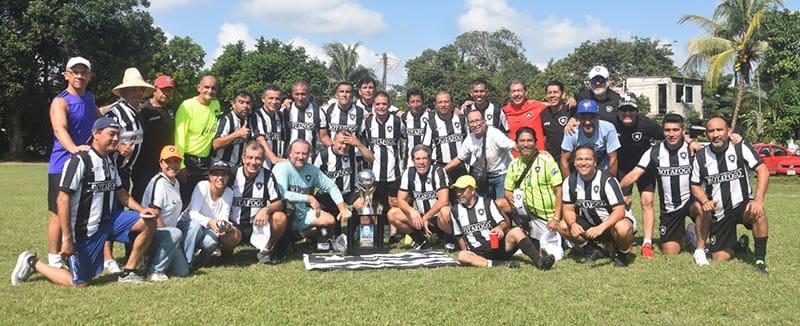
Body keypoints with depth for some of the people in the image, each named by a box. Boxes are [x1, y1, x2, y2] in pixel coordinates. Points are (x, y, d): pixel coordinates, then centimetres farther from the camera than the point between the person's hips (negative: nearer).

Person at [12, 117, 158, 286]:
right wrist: (68, 239, -22)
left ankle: (127, 273, 5)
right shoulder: (80, 161, -18)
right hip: (83, 230, -7)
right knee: (81, 282, -1)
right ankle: (33, 263, 19)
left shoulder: (110, 162, 9)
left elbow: (120, 192, 17)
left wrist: (141, 209, -2)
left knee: (149, 222, -6)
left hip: (107, 220, 7)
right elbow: (62, 200, -21)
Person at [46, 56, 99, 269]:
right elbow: (60, 129, -33)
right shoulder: (60, 102, -13)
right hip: (63, 166, -7)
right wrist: (74, 148, -50)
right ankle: (54, 260, 10)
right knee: (60, 215, 0)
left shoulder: (89, 97, 11)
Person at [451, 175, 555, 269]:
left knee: (516, 231, -28)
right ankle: (497, 264, -41)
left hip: (497, 246, 0)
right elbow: (460, 236, 19)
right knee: (462, 256, -34)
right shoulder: (455, 211, 13)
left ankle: (539, 261, -40)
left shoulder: (487, 203, 10)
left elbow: (504, 223, 4)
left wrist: (500, 227, -19)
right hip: (478, 253, 0)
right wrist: (466, 253, 7)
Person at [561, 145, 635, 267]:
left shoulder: (607, 179, -23)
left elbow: (619, 210, -28)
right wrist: (573, 224, -26)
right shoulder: (570, 181, -7)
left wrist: (601, 228, -42)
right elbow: (568, 209, -3)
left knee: (622, 228, -39)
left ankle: (622, 255, -4)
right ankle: (592, 250, 9)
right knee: (563, 226, -15)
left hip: (612, 222, -5)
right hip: (590, 224, 6)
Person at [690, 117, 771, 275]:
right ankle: (737, 245, 34)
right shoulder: (701, 157, 0)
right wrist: (705, 201, -13)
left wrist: (758, 200, -28)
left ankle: (760, 260, -23)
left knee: (758, 212, -38)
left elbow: (763, 171, -14)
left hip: (742, 205, -2)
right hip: (718, 213, 2)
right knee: (720, 258, -2)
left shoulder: (741, 148, -6)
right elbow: (695, 185, 8)